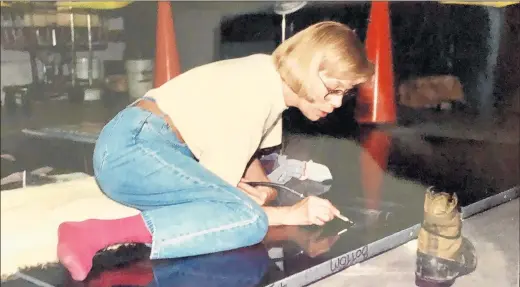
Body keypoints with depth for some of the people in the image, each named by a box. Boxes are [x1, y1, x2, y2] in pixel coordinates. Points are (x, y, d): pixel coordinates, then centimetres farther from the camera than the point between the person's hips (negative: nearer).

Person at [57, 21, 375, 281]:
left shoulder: (273, 81, 8)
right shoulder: (255, 91, -20)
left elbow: (243, 154, 18)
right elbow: (219, 189, -18)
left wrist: (266, 189, -2)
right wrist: (291, 213, -11)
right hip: (132, 146, -10)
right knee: (249, 218, -25)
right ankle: (98, 234, -32)